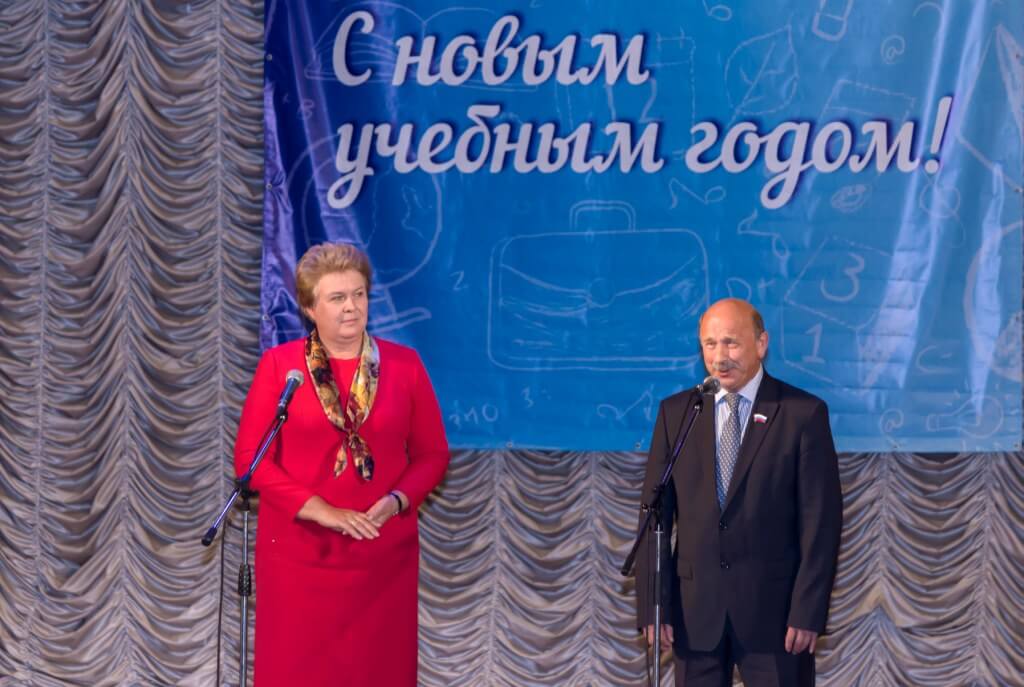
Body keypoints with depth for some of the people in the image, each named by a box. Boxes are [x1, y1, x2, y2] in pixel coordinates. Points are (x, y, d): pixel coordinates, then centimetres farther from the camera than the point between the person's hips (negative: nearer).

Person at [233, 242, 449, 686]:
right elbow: (249, 457, -5)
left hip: (384, 551, 1)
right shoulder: (279, 364, -2)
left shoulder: (404, 364, 3)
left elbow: (433, 454, 7)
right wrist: (319, 510, -14)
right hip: (299, 550, -1)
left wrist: (396, 502, -12)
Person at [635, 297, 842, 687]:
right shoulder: (675, 413, 6)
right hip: (694, 609, 3)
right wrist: (652, 606, -2)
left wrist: (808, 612, -11)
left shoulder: (803, 413, -3)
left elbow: (821, 521, -5)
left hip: (773, 608, -3)